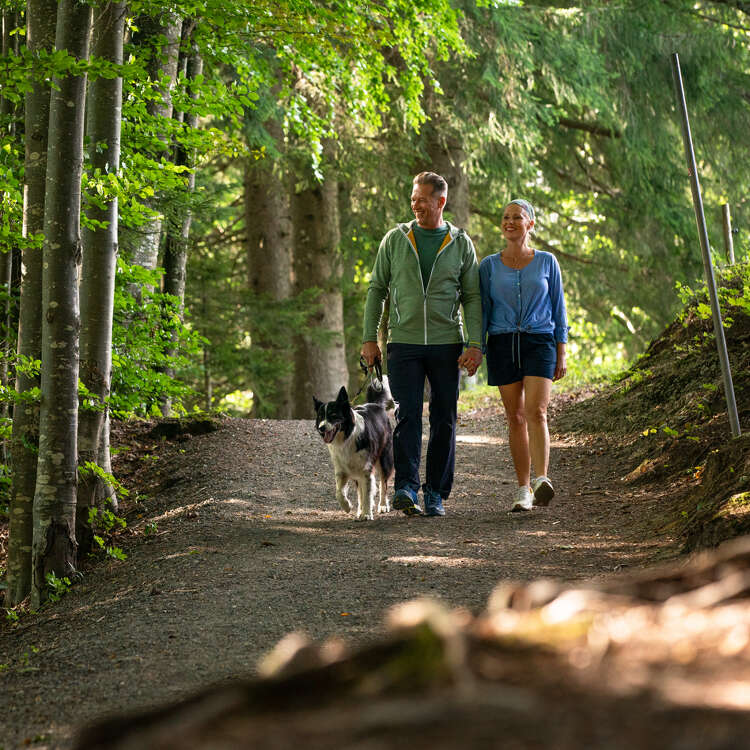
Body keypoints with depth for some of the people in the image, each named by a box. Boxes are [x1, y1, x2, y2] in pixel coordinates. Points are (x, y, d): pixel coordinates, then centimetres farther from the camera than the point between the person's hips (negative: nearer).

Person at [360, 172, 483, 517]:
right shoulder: (395, 239, 5)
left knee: (444, 420, 3)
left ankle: (435, 493, 10)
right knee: (407, 415, -12)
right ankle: (405, 488, -19)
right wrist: (369, 339, 1)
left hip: (446, 344, 1)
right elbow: (376, 289, 8)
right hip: (404, 343, -1)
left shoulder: (460, 243, 5)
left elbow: (472, 297, 4)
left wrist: (475, 344, -6)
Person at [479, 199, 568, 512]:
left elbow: (558, 308, 7)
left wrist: (561, 353, 2)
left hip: (540, 343, -2)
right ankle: (524, 491, 7)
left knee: (536, 412, -18)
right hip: (502, 345, 2)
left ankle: (541, 481, -30)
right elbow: (482, 310, 7)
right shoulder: (489, 266, 7)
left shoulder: (546, 262, 6)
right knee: (515, 418, 3)